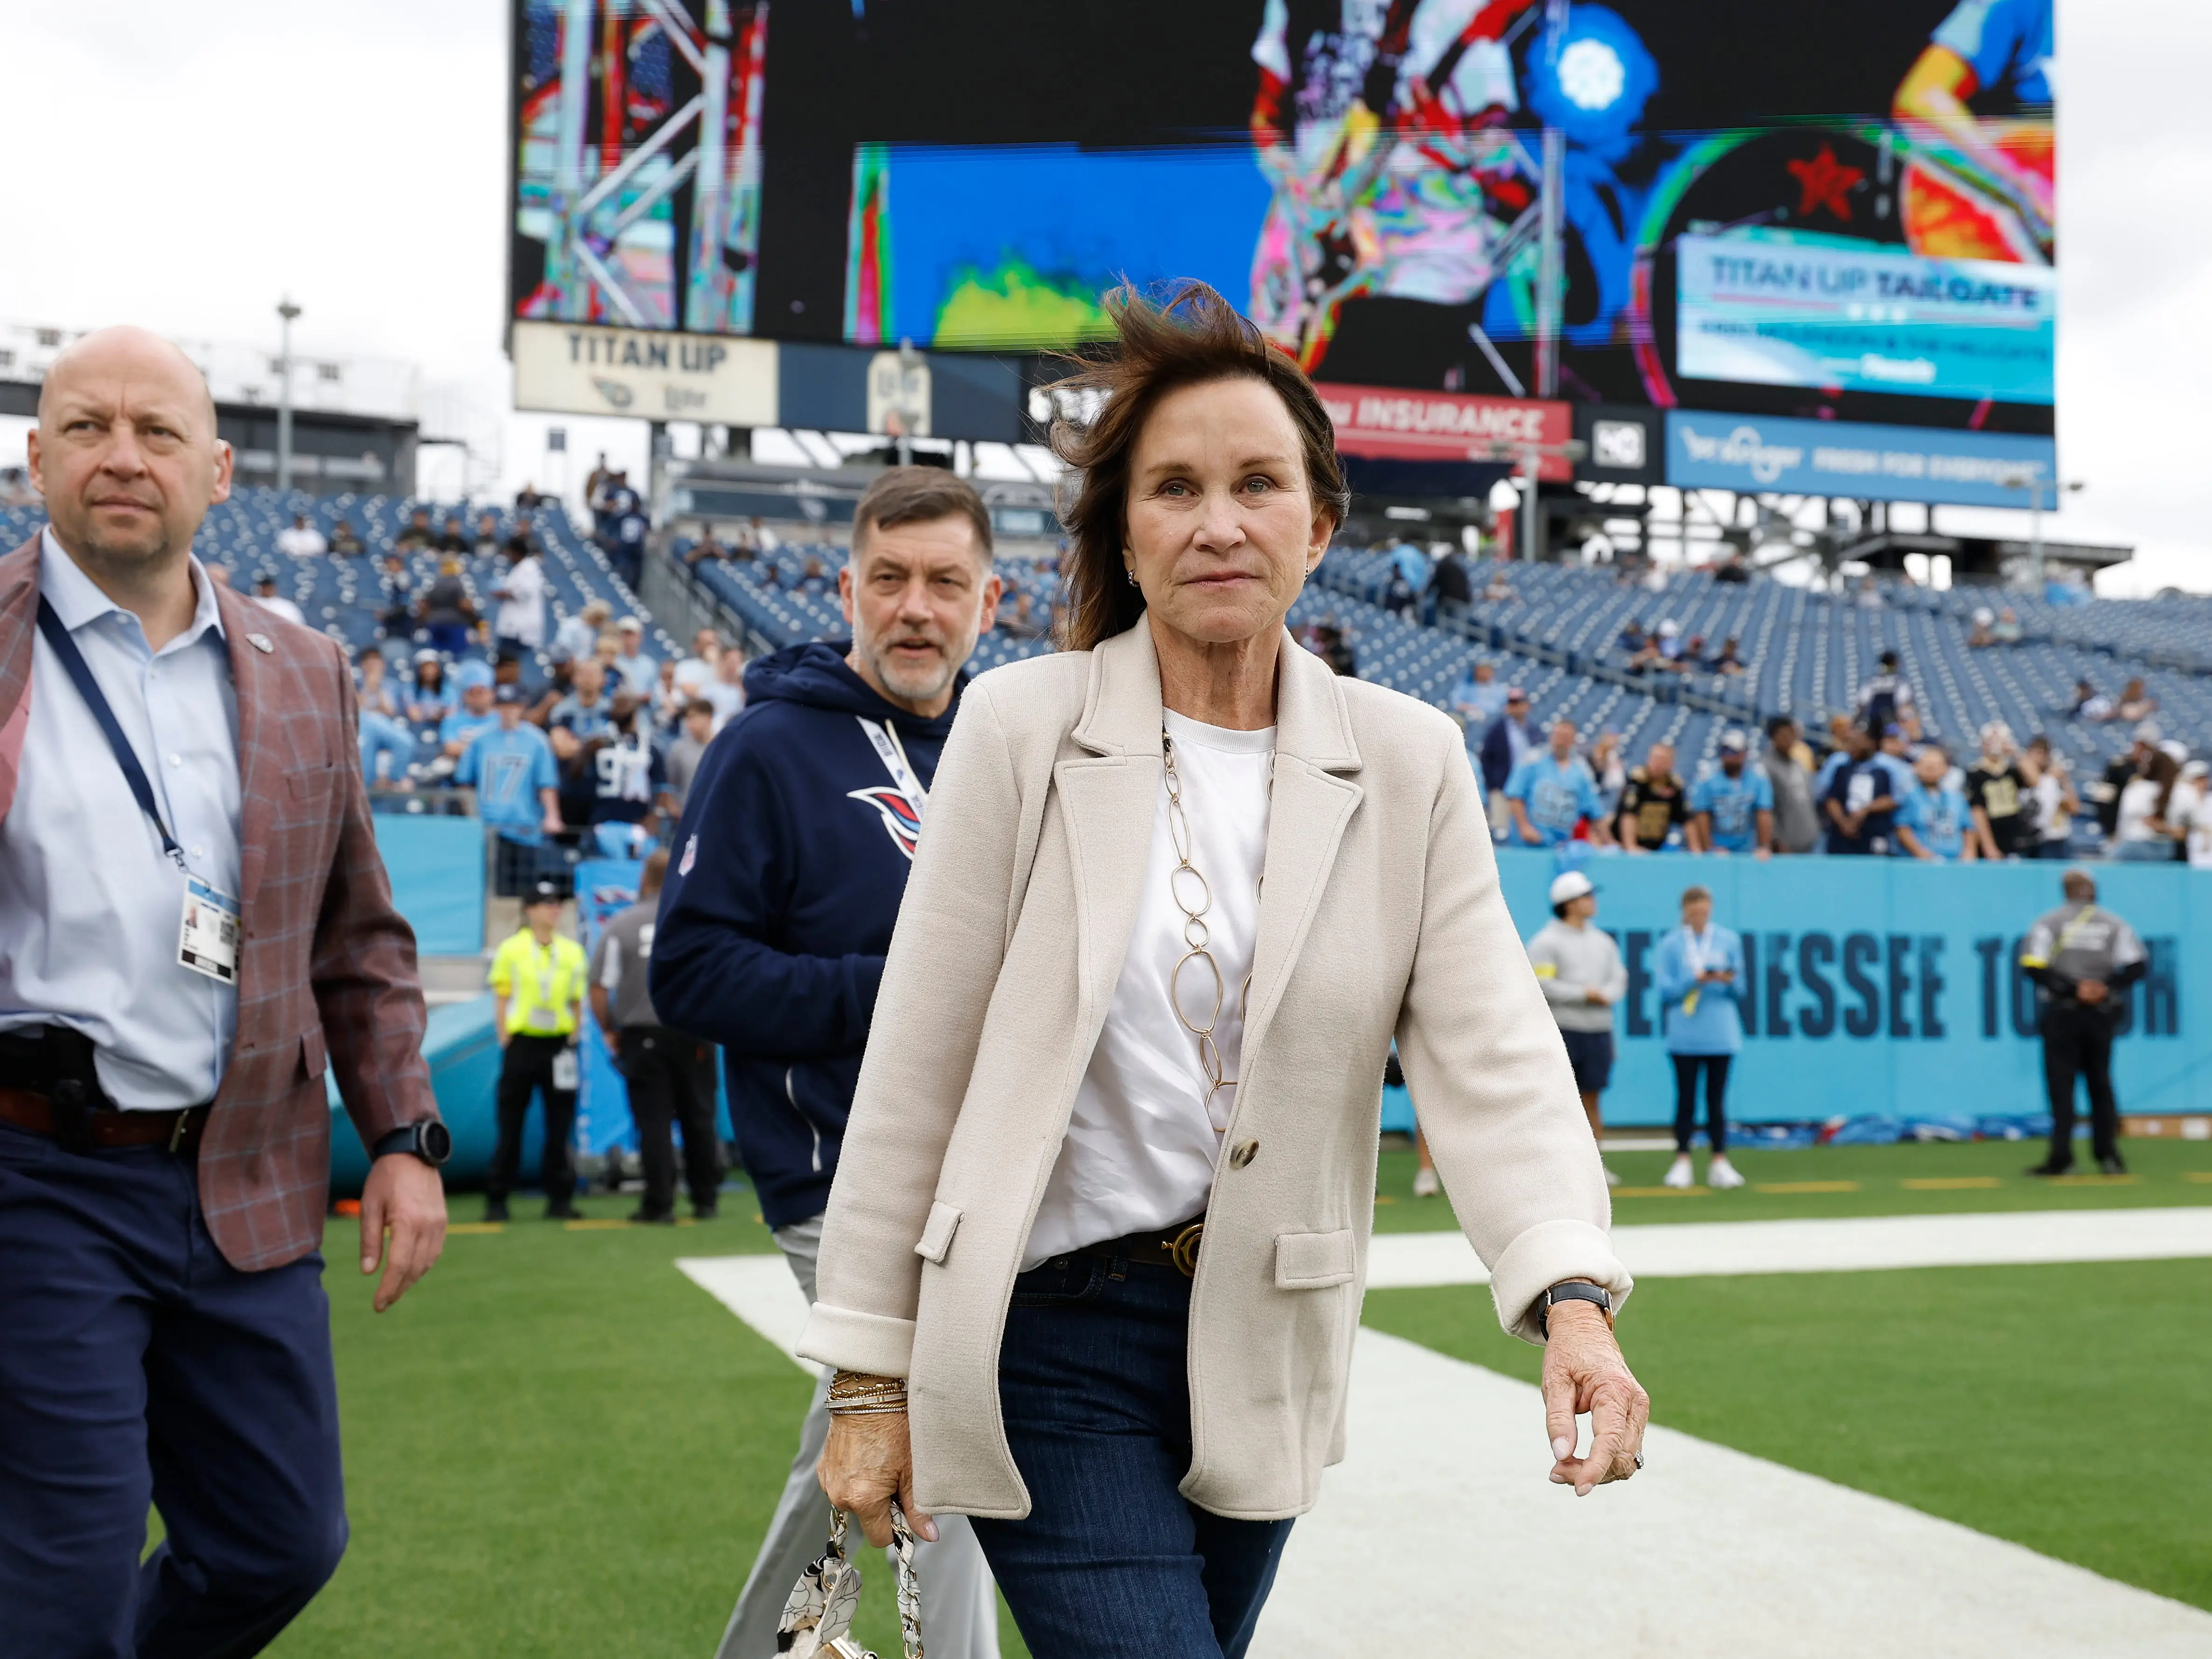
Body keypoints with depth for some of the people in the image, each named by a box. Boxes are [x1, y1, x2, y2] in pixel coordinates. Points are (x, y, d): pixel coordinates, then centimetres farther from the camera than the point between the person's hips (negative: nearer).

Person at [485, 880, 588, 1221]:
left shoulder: (572, 952, 8)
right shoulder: (510, 949, 1)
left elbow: (578, 1002, 11)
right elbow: (501, 1001, 2)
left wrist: (571, 1040, 2)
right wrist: (506, 1043, -4)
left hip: (559, 1045, 2)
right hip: (521, 1043, -2)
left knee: (560, 1125, 3)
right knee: (510, 1125, 1)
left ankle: (560, 1199, 10)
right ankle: (496, 1200, 8)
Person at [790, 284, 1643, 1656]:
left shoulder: (1408, 763, 0)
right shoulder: (1022, 726, -7)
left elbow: (1489, 1051, -9)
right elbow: (915, 1068, -5)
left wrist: (1573, 1299, -26)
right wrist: (869, 1379, -4)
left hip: (1264, 1349, 3)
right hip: (1053, 1337, -3)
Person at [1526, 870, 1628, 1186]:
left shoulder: (1603, 941, 16)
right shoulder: (1546, 941, -5)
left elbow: (1619, 978, 12)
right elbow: (1540, 985, -14)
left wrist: (1605, 994, -10)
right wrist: (1582, 994, -13)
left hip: (1598, 1030, 6)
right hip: (1561, 1031, -6)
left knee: (1591, 1099, 8)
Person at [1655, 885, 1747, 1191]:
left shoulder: (1729, 940, 9)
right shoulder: (1670, 945, 3)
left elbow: (1739, 990, 9)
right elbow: (1666, 990, -4)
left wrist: (1729, 981, -12)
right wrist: (1696, 979, -17)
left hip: (1721, 1034, 1)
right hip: (1685, 1035, -1)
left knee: (1717, 1099, 3)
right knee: (1686, 1099, 1)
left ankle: (1719, 1163, 6)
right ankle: (1682, 1162, 6)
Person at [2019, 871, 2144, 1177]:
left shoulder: (2049, 922, -1)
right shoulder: (2114, 923, 6)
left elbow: (2033, 967, -13)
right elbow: (2137, 965, -5)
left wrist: (2071, 988, -12)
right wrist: (2108, 988, -7)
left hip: (2060, 1013, -2)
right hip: (2103, 1013, 2)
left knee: (2061, 1083, -2)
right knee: (2100, 1082, 11)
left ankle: (2061, 1157, -8)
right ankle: (2108, 1155, 9)